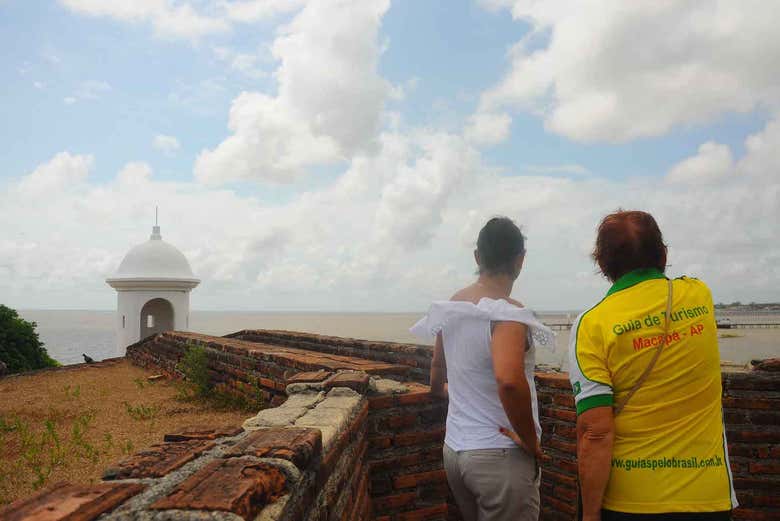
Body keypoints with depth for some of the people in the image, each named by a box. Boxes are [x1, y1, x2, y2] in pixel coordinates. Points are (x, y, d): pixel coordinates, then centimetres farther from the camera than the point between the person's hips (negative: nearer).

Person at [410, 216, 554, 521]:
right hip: (499, 456, -7)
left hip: (453, 449, 7)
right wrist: (531, 441, -20)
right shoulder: (508, 313, -18)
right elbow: (509, 380, -36)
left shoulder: (452, 307, 4)